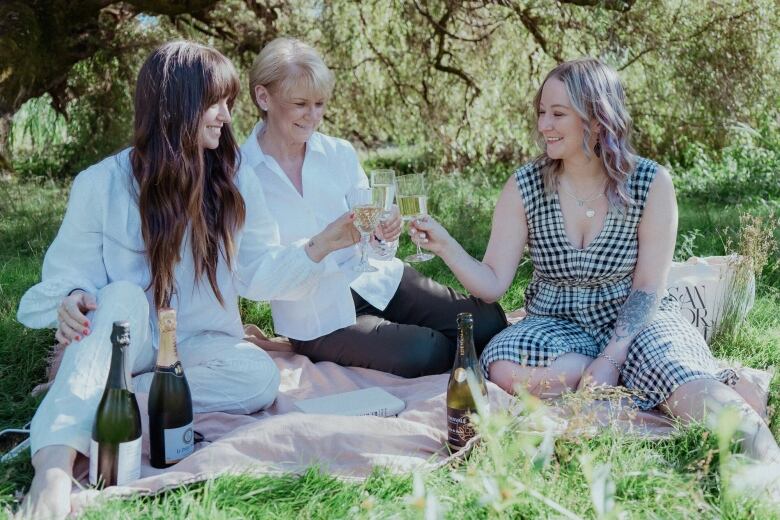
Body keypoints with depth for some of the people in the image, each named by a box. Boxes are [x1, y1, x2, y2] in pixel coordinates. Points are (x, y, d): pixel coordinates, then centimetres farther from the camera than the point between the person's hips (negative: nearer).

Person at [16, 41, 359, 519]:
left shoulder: (236, 182, 1)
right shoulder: (101, 184, -7)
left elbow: (256, 273, 0)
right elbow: (70, 274, -4)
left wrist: (323, 245, -15)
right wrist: (74, 301, -28)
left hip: (201, 345, 2)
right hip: (124, 344, -2)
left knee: (259, 376, -29)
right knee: (124, 296, -35)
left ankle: (106, 395, -23)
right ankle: (56, 461, -48)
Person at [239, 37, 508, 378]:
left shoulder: (339, 154, 1)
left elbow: (367, 218, 9)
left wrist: (385, 227, -17)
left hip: (378, 281, 4)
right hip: (321, 321, -4)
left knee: (489, 321, -11)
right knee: (425, 353, -25)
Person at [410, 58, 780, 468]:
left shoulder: (651, 184, -11)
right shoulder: (524, 187, -6)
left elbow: (648, 290, -10)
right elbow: (492, 284, -6)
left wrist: (611, 360, -24)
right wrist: (445, 246, -24)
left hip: (635, 321, -3)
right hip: (558, 324, 4)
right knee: (505, 369, -31)